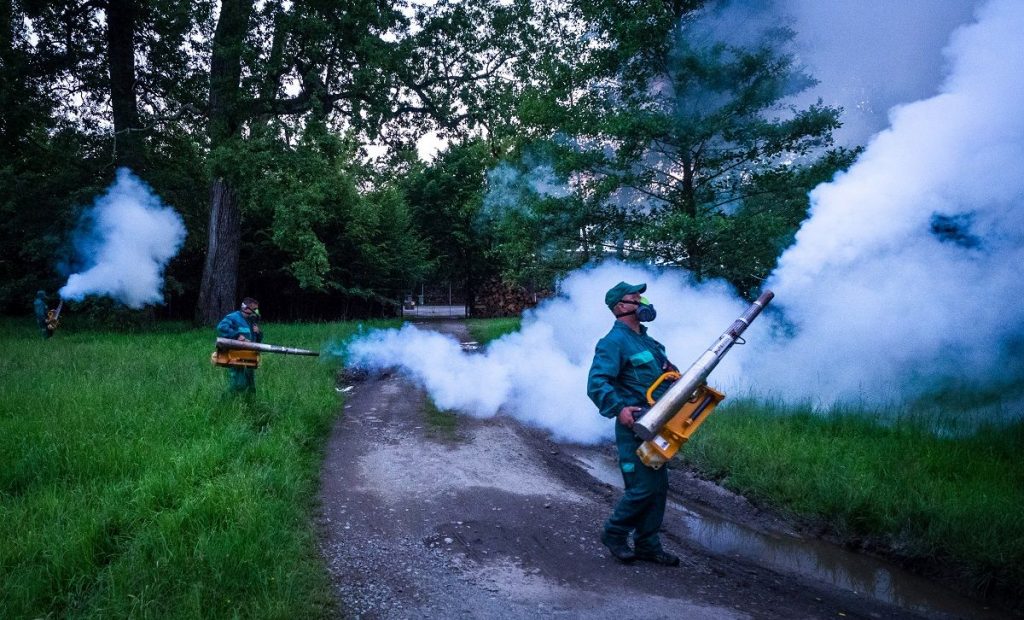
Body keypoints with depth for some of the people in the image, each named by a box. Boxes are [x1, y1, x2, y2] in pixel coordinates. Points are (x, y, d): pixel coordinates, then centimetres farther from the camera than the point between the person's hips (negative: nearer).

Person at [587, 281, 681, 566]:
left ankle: (647, 545, 24)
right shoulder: (614, 342, -13)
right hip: (634, 428, -9)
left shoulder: (647, 341, 17)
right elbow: (597, 383, -24)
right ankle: (613, 534, 15)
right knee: (642, 489, -7)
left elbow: (666, 374, 26)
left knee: (658, 487, 12)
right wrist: (619, 408, -33)